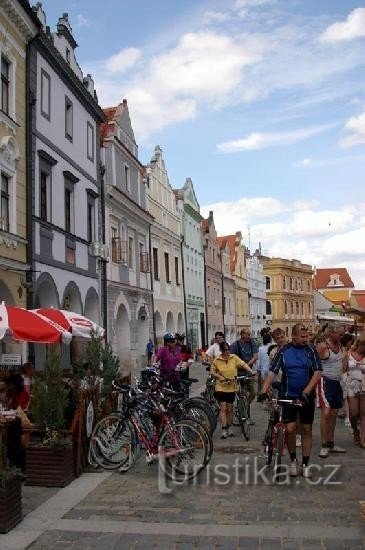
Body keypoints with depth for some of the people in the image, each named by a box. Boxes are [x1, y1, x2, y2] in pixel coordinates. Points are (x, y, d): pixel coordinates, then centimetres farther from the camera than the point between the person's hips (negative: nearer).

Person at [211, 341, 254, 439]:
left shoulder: (234, 358, -2)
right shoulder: (217, 360, -4)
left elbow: (243, 364, -9)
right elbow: (212, 372, 4)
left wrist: (251, 371, -23)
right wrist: (219, 376, -12)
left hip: (231, 387, 2)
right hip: (221, 387, -2)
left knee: (230, 409, 10)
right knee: (223, 408, -6)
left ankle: (228, 429, 25)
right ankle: (224, 430, -3)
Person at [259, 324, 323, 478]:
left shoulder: (310, 351, -2)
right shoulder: (283, 351, -2)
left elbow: (317, 373, -9)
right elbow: (272, 372, -6)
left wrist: (306, 392, -19)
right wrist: (264, 391, -18)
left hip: (306, 396, 1)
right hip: (288, 395, -1)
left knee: (307, 430, 6)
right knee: (290, 429, -9)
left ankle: (305, 465, 19)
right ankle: (293, 460, 14)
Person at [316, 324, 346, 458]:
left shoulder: (339, 346, 11)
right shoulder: (322, 346, -13)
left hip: (337, 382, 8)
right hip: (326, 381, -8)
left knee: (334, 413, 12)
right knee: (326, 412, -14)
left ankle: (331, 444, 21)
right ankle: (324, 446, -9)